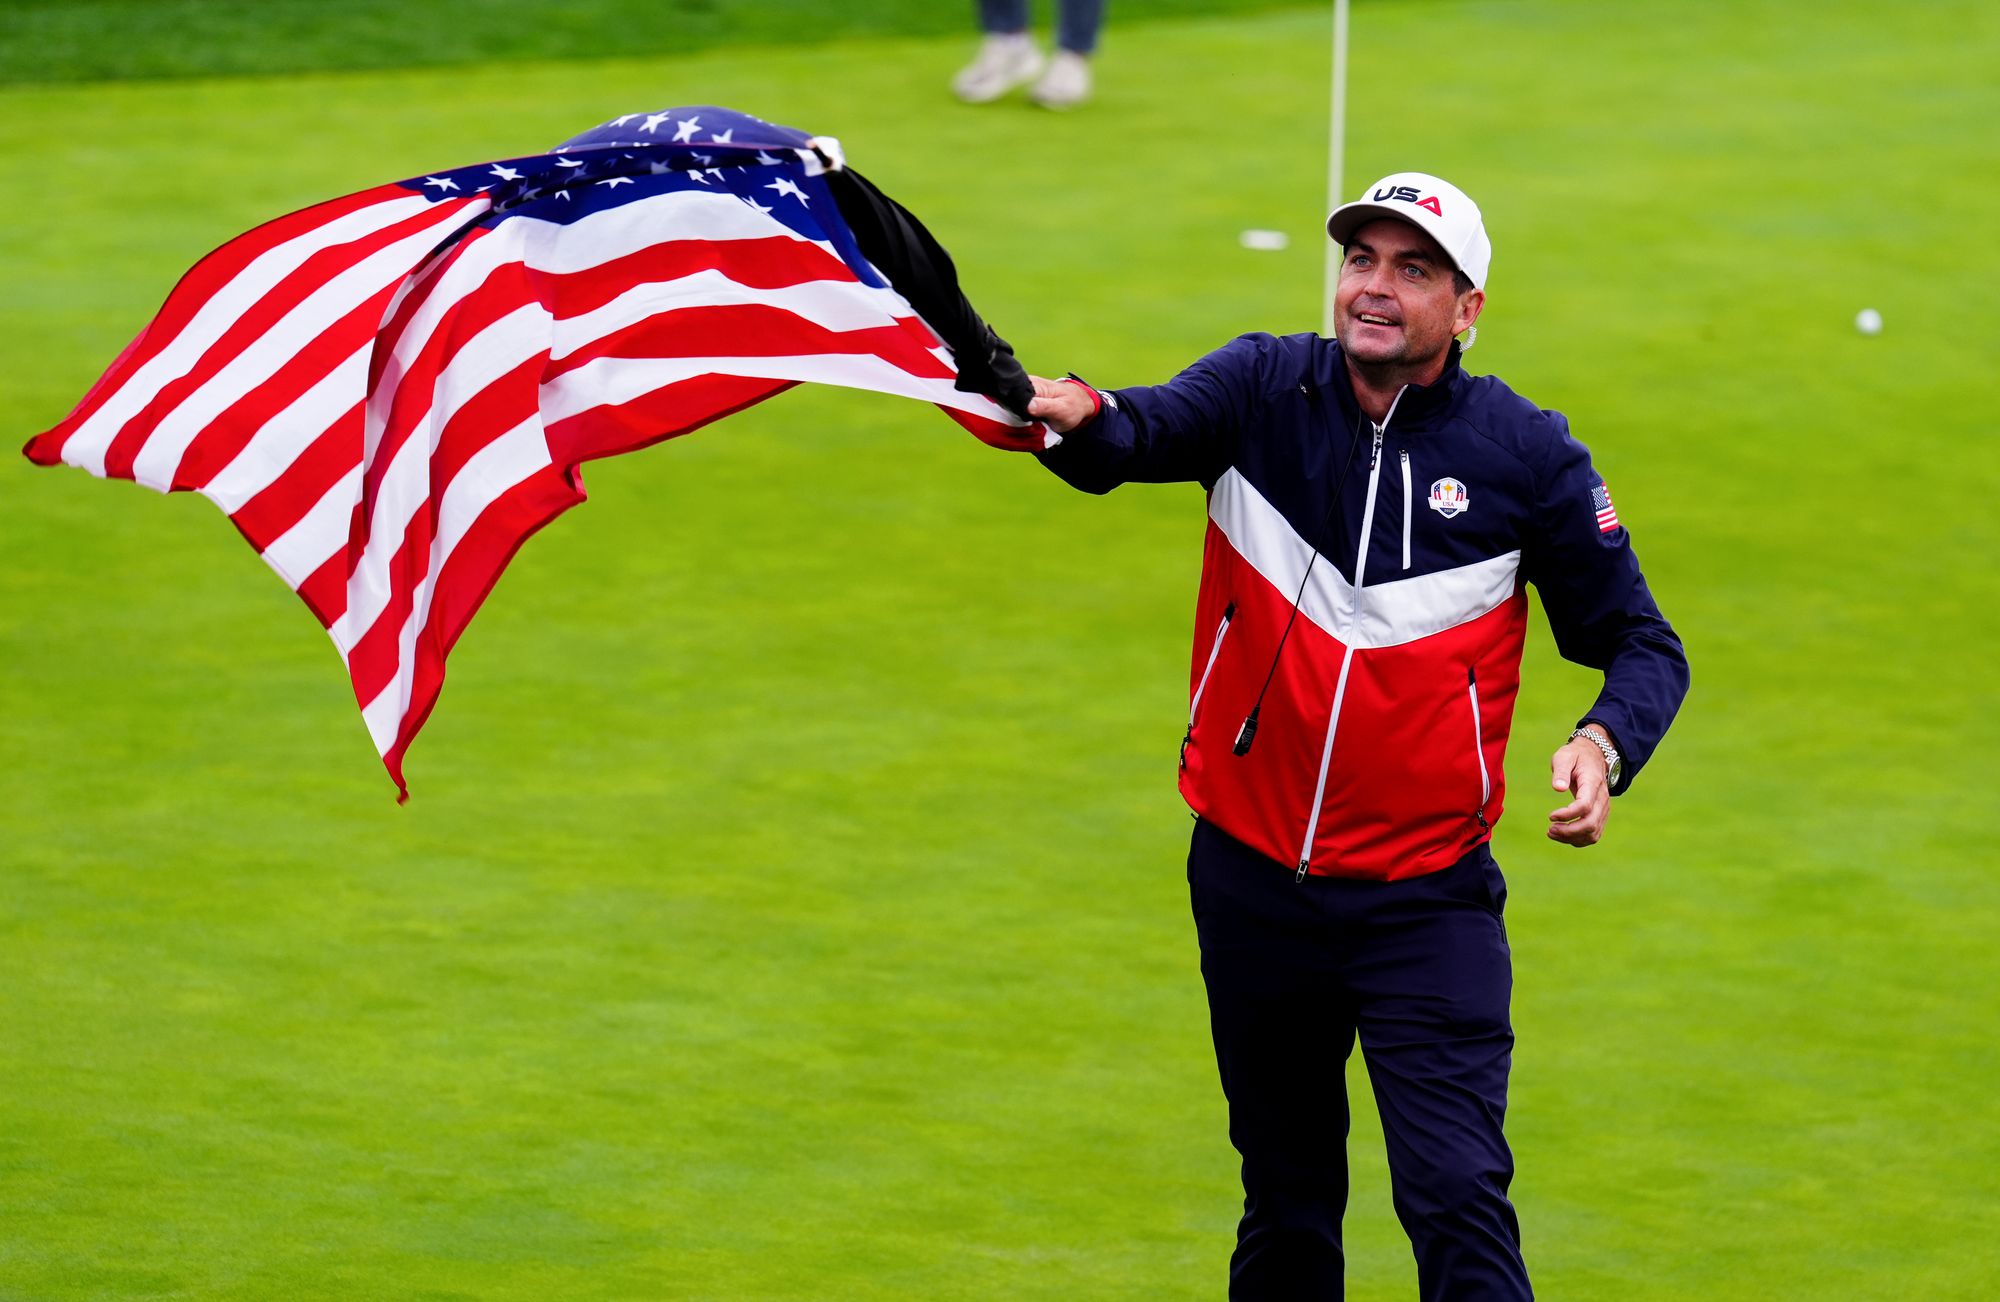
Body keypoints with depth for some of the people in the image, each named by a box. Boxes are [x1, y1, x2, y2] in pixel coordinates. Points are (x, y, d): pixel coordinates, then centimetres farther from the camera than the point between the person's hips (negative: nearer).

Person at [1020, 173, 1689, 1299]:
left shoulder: (1525, 453, -5)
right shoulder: (1265, 391, -2)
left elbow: (1643, 645, 1)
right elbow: (1148, 434, -23)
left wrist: (1605, 744, -20)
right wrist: (1077, 416, -47)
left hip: (1425, 901, -2)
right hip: (1251, 881, 2)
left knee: (1458, 1197, -14)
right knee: (1286, 1202, 16)